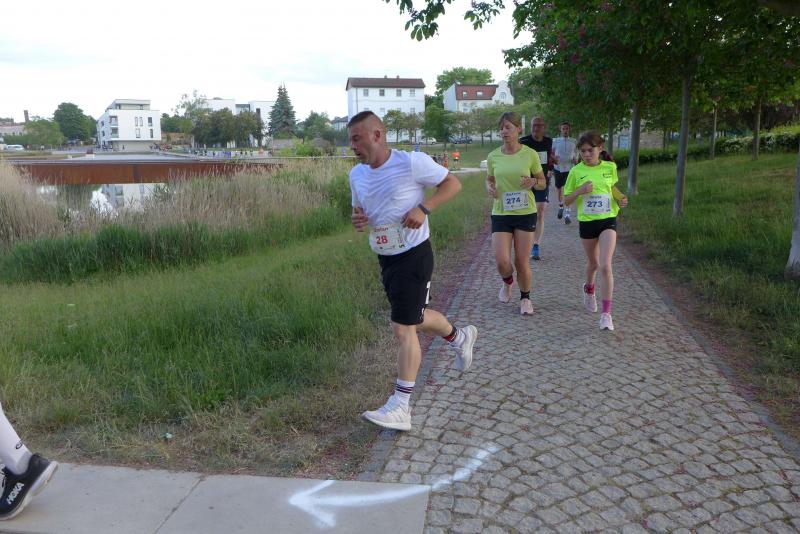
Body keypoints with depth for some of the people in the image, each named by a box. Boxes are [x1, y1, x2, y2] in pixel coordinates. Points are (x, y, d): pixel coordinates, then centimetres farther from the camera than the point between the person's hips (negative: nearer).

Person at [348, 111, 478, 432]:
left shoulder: (412, 162, -16)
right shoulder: (357, 174, 4)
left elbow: (453, 183, -8)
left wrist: (423, 208, -22)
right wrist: (357, 219, -6)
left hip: (413, 256, -8)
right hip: (385, 259, 8)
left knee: (403, 329, -9)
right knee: (415, 318, 21)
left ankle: (400, 408, 0)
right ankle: (460, 338, 50)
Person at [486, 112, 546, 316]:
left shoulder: (530, 154, -4)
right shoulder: (493, 157, 0)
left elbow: (542, 182, 7)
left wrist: (533, 181, -16)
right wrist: (489, 187, -6)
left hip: (526, 213, -1)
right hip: (500, 213, 1)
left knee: (521, 261, 2)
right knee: (501, 261, -8)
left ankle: (525, 298, 26)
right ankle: (507, 282, 29)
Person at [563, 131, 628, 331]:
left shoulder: (610, 167, -1)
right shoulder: (576, 171, -6)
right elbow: (566, 201, -2)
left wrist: (621, 198, 0)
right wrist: (580, 191, -20)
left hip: (608, 220, 0)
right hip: (586, 222, 1)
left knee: (605, 266, -14)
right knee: (593, 263, 19)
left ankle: (606, 313, -9)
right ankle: (589, 289, 53)